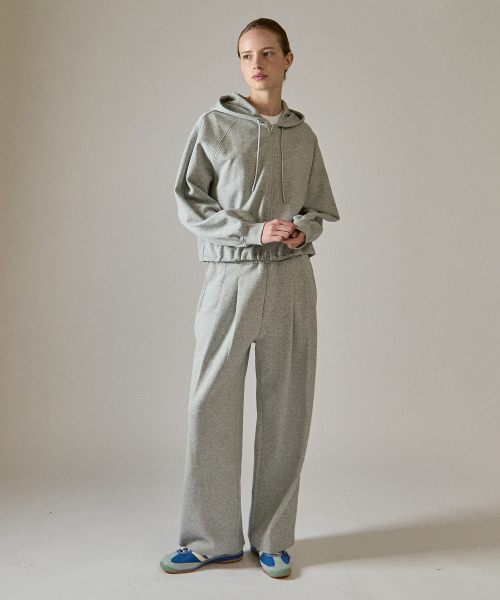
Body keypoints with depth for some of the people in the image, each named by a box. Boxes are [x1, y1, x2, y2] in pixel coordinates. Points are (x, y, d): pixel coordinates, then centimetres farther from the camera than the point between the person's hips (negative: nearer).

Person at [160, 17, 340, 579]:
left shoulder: (304, 137, 13)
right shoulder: (214, 126, 5)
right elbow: (189, 203, 0)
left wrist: (303, 228, -5)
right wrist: (253, 230, -11)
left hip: (291, 280, 2)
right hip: (230, 277, -2)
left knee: (285, 409, 4)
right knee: (212, 405, -1)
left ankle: (272, 539, 19)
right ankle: (211, 538, 17)